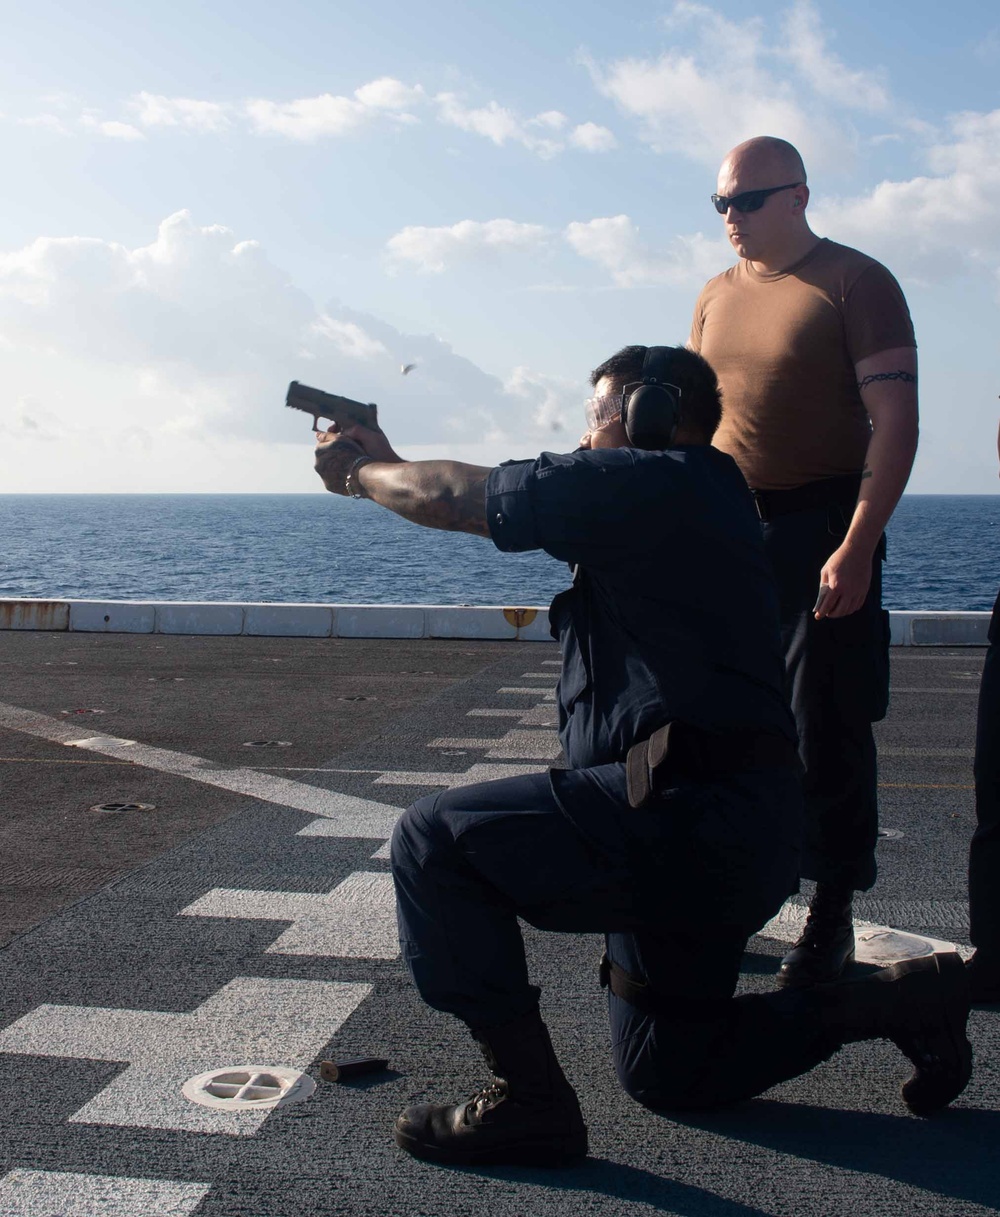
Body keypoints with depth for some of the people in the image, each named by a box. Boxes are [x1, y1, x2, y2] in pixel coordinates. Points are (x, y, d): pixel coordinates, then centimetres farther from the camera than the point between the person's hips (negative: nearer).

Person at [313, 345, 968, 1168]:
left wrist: (360, 475, 13)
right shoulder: (699, 498, 21)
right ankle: (906, 999, 20)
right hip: (744, 830, 11)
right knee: (665, 1073, 22)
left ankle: (529, 1100, -7)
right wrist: (386, 462, 29)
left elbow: (457, 498, -5)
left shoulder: (651, 484, -10)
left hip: (690, 814, -11)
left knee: (434, 842, -13)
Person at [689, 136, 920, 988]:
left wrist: (857, 547, -20)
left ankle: (833, 915, 11)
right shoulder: (717, 297, 13)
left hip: (818, 530, -5)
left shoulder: (856, 284, -6)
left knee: (825, 727, -1)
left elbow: (895, 422, -12)